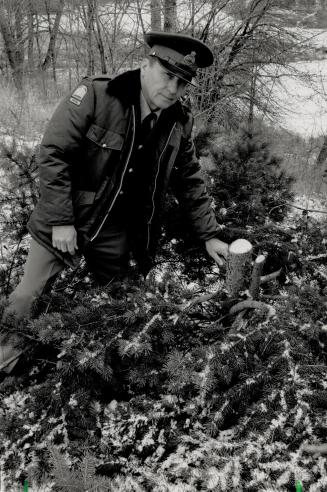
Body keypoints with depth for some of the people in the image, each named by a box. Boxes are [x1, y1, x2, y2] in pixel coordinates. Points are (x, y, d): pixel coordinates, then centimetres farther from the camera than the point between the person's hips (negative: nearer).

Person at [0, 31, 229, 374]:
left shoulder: (179, 124, -3)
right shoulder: (95, 97, -19)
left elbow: (190, 182, 7)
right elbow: (52, 153, -19)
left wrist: (209, 235, 5)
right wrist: (61, 221, -20)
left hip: (116, 235, 4)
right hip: (63, 224, -3)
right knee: (28, 298, 6)